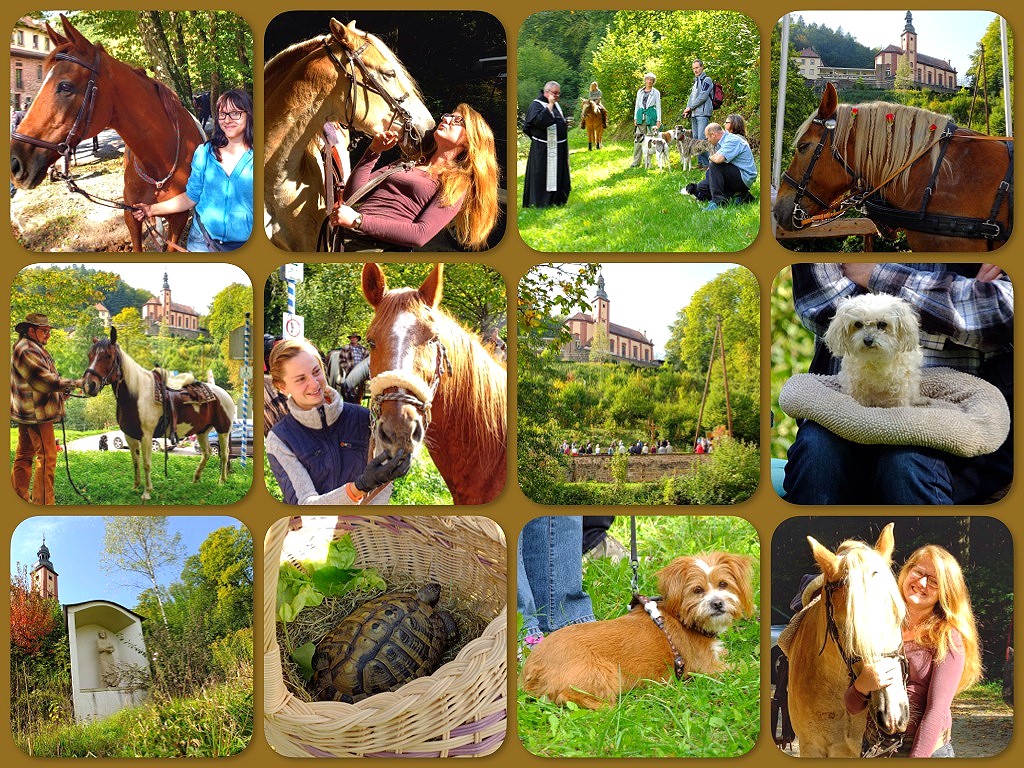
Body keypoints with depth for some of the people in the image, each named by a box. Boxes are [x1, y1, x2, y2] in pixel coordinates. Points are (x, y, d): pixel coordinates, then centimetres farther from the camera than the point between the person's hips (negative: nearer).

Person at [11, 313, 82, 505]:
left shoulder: (33, 349, 17)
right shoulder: (26, 351, -18)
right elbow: (47, 381, -23)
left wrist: (61, 392, 10)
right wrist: (74, 383, -18)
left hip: (27, 412, 12)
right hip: (36, 412, -12)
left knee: (24, 454, 16)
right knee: (47, 457, -9)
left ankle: (20, 496, 25)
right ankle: (43, 503, -8)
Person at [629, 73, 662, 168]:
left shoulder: (656, 92, 5)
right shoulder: (640, 92, 14)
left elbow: (658, 107, 3)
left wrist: (659, 120, -4)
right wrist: (635, 118, 9)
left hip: (651, 116, -3)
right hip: (641, 116, 3)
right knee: (638, 138, -3)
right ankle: (636, 161, -2)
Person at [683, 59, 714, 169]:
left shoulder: (706, 80, -2)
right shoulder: (695, 82, 23)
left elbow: (703, 97, -11)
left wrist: (690, 107, -8)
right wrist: (687, 109, 7)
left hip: (703, 114, -9)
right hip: (694, 114, 9)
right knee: (695, 139, 7)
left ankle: (707, 163, -15)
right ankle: (700, 162, 10)